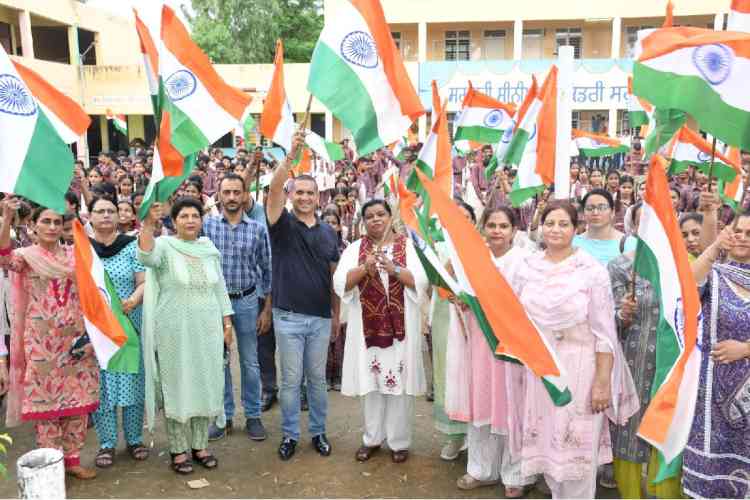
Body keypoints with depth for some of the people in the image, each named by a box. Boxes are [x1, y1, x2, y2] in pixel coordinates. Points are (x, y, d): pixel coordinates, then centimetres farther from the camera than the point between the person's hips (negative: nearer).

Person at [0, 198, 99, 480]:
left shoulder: (74, 254, 8)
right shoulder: (26, 255, -2)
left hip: (76, 337, 3)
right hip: (42, 341, -3)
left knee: (78, 398, 8)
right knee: (46, 398, 3)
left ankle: (72, 458, 22)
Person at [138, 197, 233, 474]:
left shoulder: (209, 249, 7)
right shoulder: (164, 246, -7)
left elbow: (220, 287, 12)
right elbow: (146, 257, -30)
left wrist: (227, 322, 8)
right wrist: (148, 223, -43)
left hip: (208, 329, 4)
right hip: (175, 331, -4)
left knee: (205, 384, 10)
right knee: (177, 386, 5)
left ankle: (200, 445, 25)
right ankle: (178, 449, 19)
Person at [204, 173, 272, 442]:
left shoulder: (258, 229, -1)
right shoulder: (207, 224, -2)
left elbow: (266, 269, 5)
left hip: (247, 301, 0)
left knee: (250, 362, 9)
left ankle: (253, 415, 23)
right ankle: (224, 415, 25)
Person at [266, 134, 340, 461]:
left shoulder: (328, 232, 8)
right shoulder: (282, 224, -2)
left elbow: (334, 277, 11)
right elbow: (274, 190, -21)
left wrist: (337, 314, 10)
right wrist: (291, 156, -32)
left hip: (321, 317, 3)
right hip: (288, 317, -3)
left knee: (317, 379, 13)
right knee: (290, 380, 7)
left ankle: (318, 432, 28)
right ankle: (289, 434, 22)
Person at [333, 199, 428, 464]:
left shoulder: (408, 246, 2)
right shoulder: (355, 248, 6)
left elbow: (422, 282, -7)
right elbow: (340, 283, -5)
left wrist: (395, 269, -20)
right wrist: (365, 268, -18)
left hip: (401, 326, -1)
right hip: (368, 325, 2)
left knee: (400, 381, 3)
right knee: (371, 381, 8)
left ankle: (399, 441, 17)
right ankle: (372, 438, 23)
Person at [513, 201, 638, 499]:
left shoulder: (592, 270, -10)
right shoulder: (527, 267, 2)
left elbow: (604, 333, -11)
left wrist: (603, 382, -13)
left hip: (579, 371, -4)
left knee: (577, 447, 6)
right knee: (546, 442, 16)